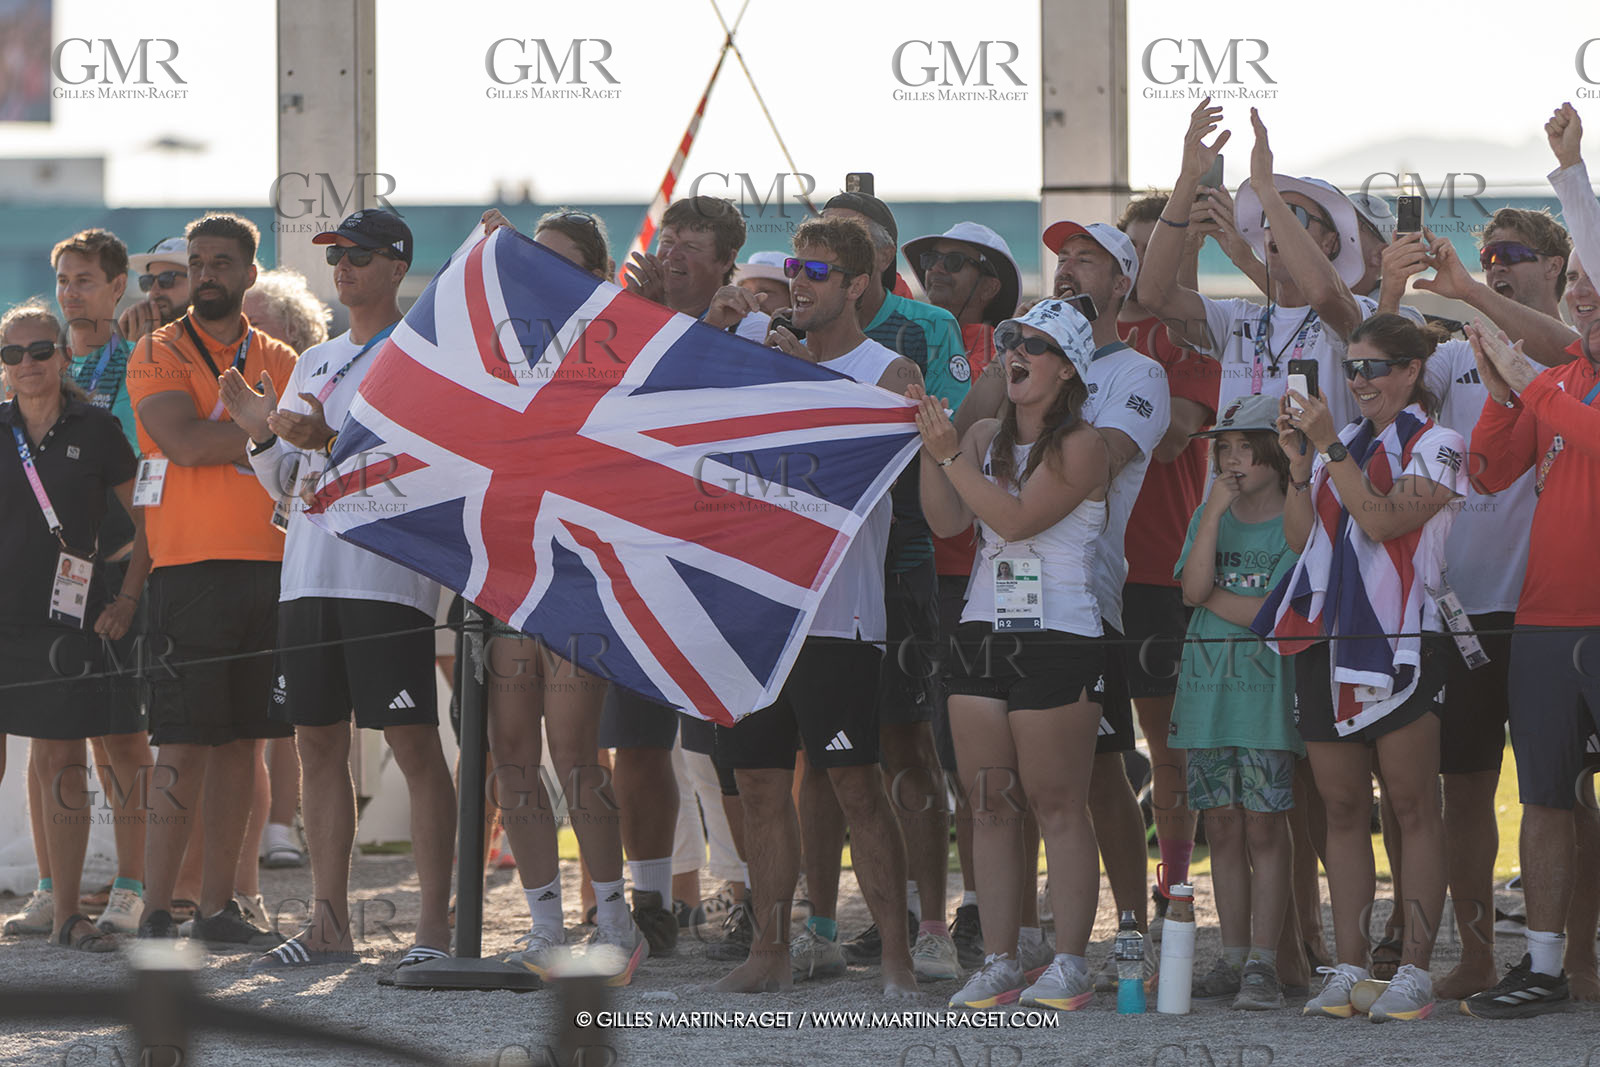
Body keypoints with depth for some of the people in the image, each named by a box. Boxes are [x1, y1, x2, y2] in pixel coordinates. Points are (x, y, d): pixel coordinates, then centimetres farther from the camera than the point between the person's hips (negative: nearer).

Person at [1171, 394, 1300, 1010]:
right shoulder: (1208, 516, 12)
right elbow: (1191, 590, -5)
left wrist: (1210, 594, -3)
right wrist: (1215, 511, -9)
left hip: (1267, 697, -5)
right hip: (1206, 691, 5)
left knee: (1264, 825, -6)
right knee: (1222, 826, 6)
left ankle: (1264, 963, -6)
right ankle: (1233, 957, 11)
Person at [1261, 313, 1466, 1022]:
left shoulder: (1434, 447, -1)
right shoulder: (1341, 443, 18)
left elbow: (1382, 520, -16)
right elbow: (1300, 536, 12)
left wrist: (1330, 447, -14)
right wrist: (1299, 461, 1)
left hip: (1398, 637, -6)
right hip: (1326, 637, 6)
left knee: (1412, 805, -6)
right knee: (1342, 809, 5)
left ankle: (1414, 971, -7)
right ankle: (1347, 970, 7)